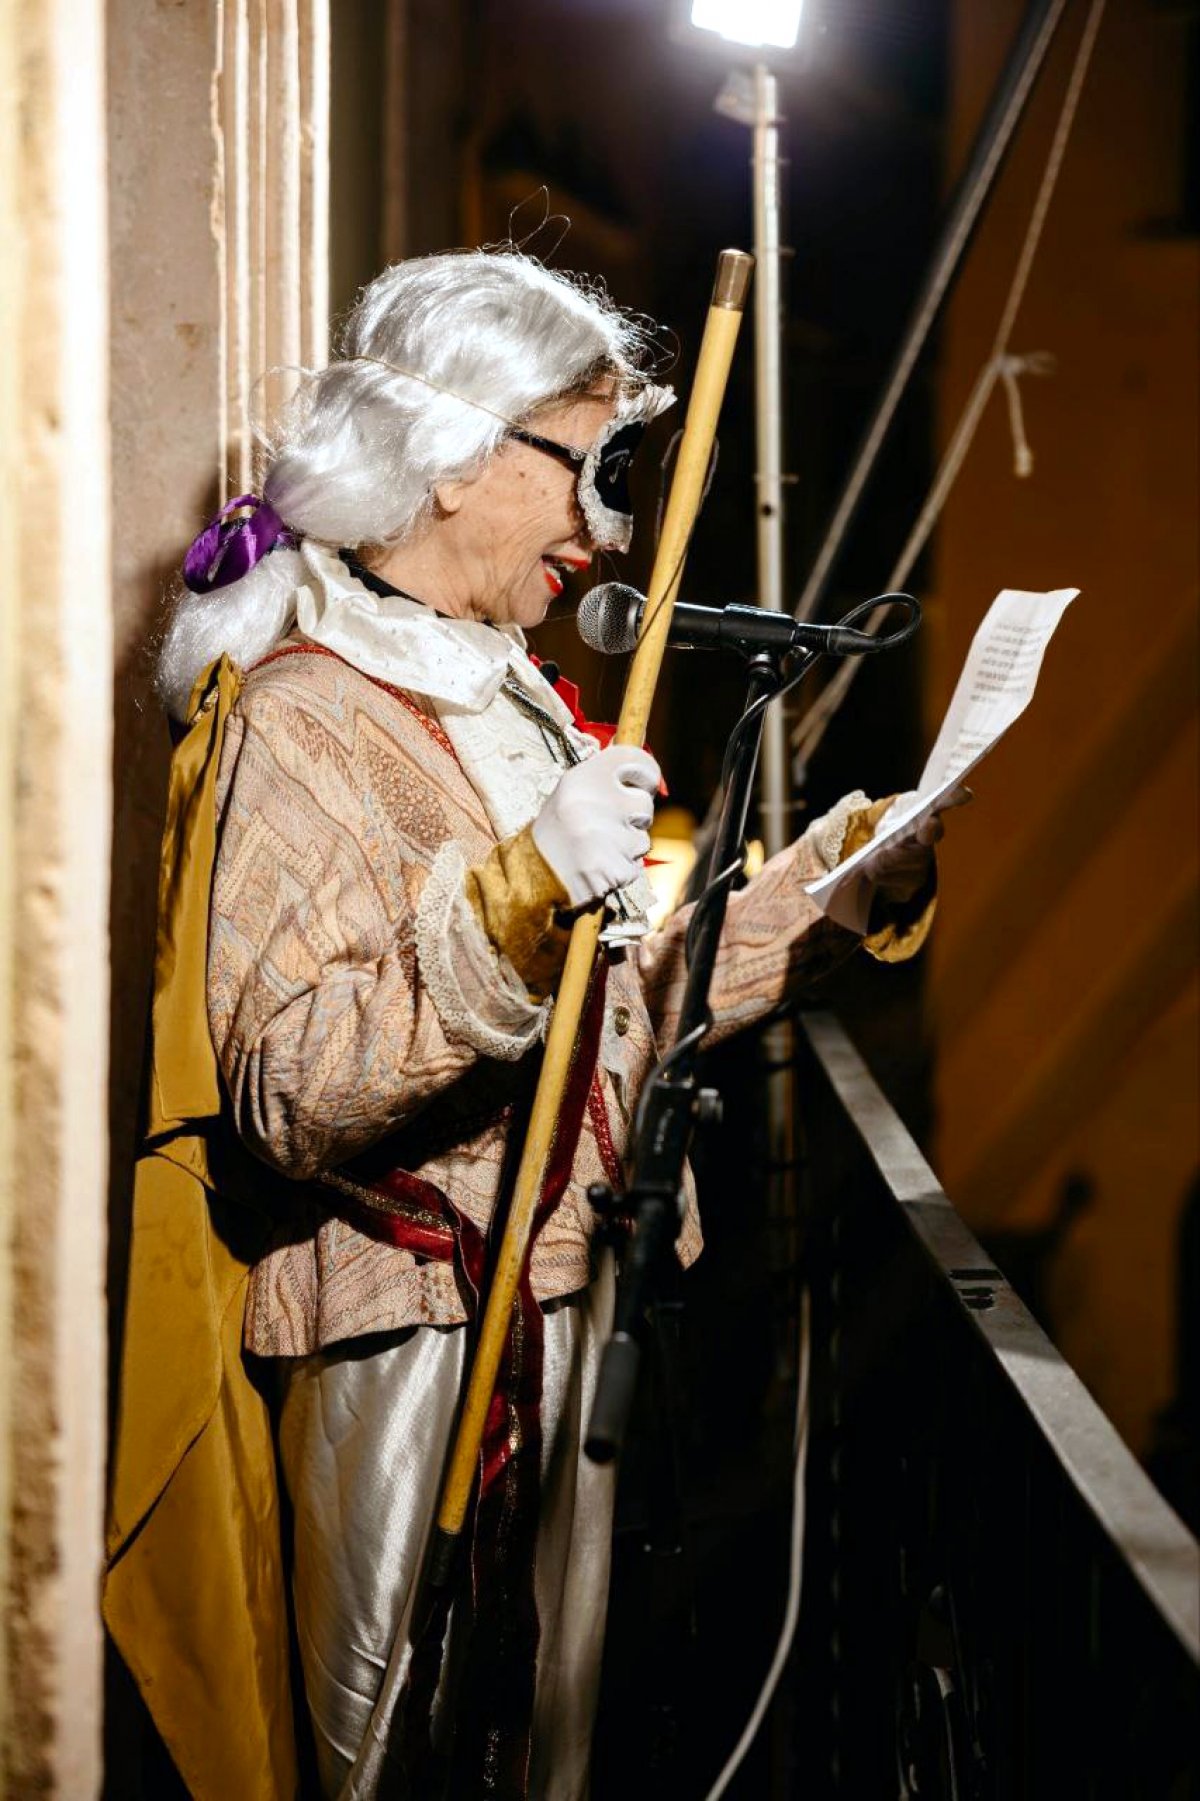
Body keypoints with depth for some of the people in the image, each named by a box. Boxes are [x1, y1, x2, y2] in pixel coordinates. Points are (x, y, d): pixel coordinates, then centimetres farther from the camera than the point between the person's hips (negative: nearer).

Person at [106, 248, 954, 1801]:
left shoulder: (513, 701, 16)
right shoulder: (299, 720, -14)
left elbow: (629, 1004, 17)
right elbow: (289, 1099, -26)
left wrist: (841, 878, 7)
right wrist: (517, 896, -37)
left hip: (569, 1310, 9)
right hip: (406, 1337, -8)